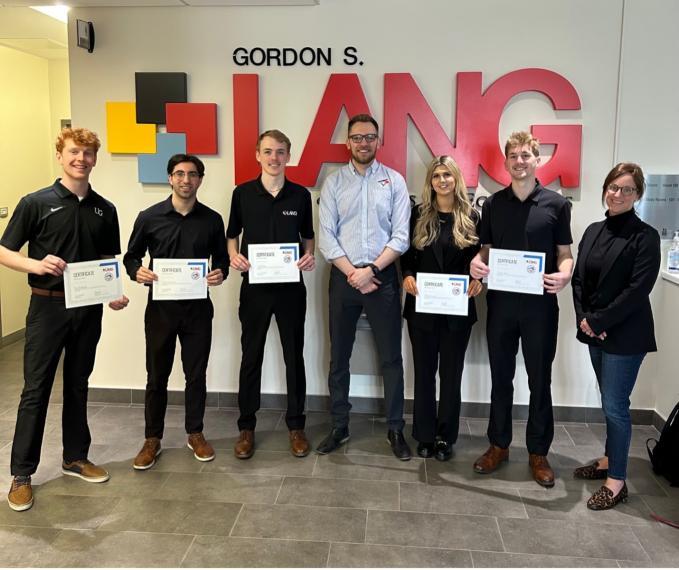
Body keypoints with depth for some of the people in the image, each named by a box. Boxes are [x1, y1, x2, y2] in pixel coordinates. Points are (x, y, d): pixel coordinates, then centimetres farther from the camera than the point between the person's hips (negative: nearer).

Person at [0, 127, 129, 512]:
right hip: (48, 307, -3)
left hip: (89, 309, 4)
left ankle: (76, 457, 28)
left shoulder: (105, 210, 7)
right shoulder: (36, 203, -4)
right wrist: (36, 265, -23)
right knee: (36, 389, 1)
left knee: (78, 385, 14)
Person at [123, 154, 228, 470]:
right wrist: (137, 271, -15)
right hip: (160, 306, -1)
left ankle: (195, 434, 28)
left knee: (196, 373, 10)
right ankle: (152, 439, 24)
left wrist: (221, 273, -11)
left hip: (198, 307, 1)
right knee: (157, 375, 8)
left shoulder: (212, 220, 1)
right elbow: (131, 256, 7)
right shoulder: (149, 217, -2)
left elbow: (221, 258, 11)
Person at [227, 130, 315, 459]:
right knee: (251, 357, 7)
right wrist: (234, 255, -10)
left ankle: (296, 425, 22)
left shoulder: (300, 195, 2)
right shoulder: (243, 193, 1)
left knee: (294, 356, 8)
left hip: (291, 286, 1)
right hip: (254, 285, 0)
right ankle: (246, 426, 21)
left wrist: (309, 255, -8)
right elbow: (232, 234, 10)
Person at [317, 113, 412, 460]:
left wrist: (371, 270, -12)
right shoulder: (333, 183, 4)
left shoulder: (394, 181, 2)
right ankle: (339, 427, 23)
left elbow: (401, 236, -4)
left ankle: (395, 430, 18)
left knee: (391, 357, 5)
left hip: (383, 277, -1)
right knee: (339, 357, 9)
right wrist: (353, 274, -10)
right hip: (343, 277, 1)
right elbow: (326, 237, -2)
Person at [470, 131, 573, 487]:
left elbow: (564, 253, 3)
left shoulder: (556, 204, 1)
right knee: (500, 377, 12)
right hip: (501, 301, 2)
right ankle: (498, 444, 26)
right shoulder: (493, 204, 7)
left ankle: (538, 452, 22)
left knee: (540, 380, 8)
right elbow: (485, 249, 11)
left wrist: (564, 275, -19)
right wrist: (477, 263, -12)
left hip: (540, 303, -2)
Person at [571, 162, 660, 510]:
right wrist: (583, 319, -6)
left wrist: (598, 322, -16)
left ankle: (617, 481, 11)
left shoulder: (645, 236, -9)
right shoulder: (594, 231, 9)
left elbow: (638, 289, -16)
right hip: (596, 332, 6)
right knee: (609, 401, 17)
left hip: (625, 335, -6)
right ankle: (609, 460, 33)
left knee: (615, 405, -2)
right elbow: (579, 279, 8)